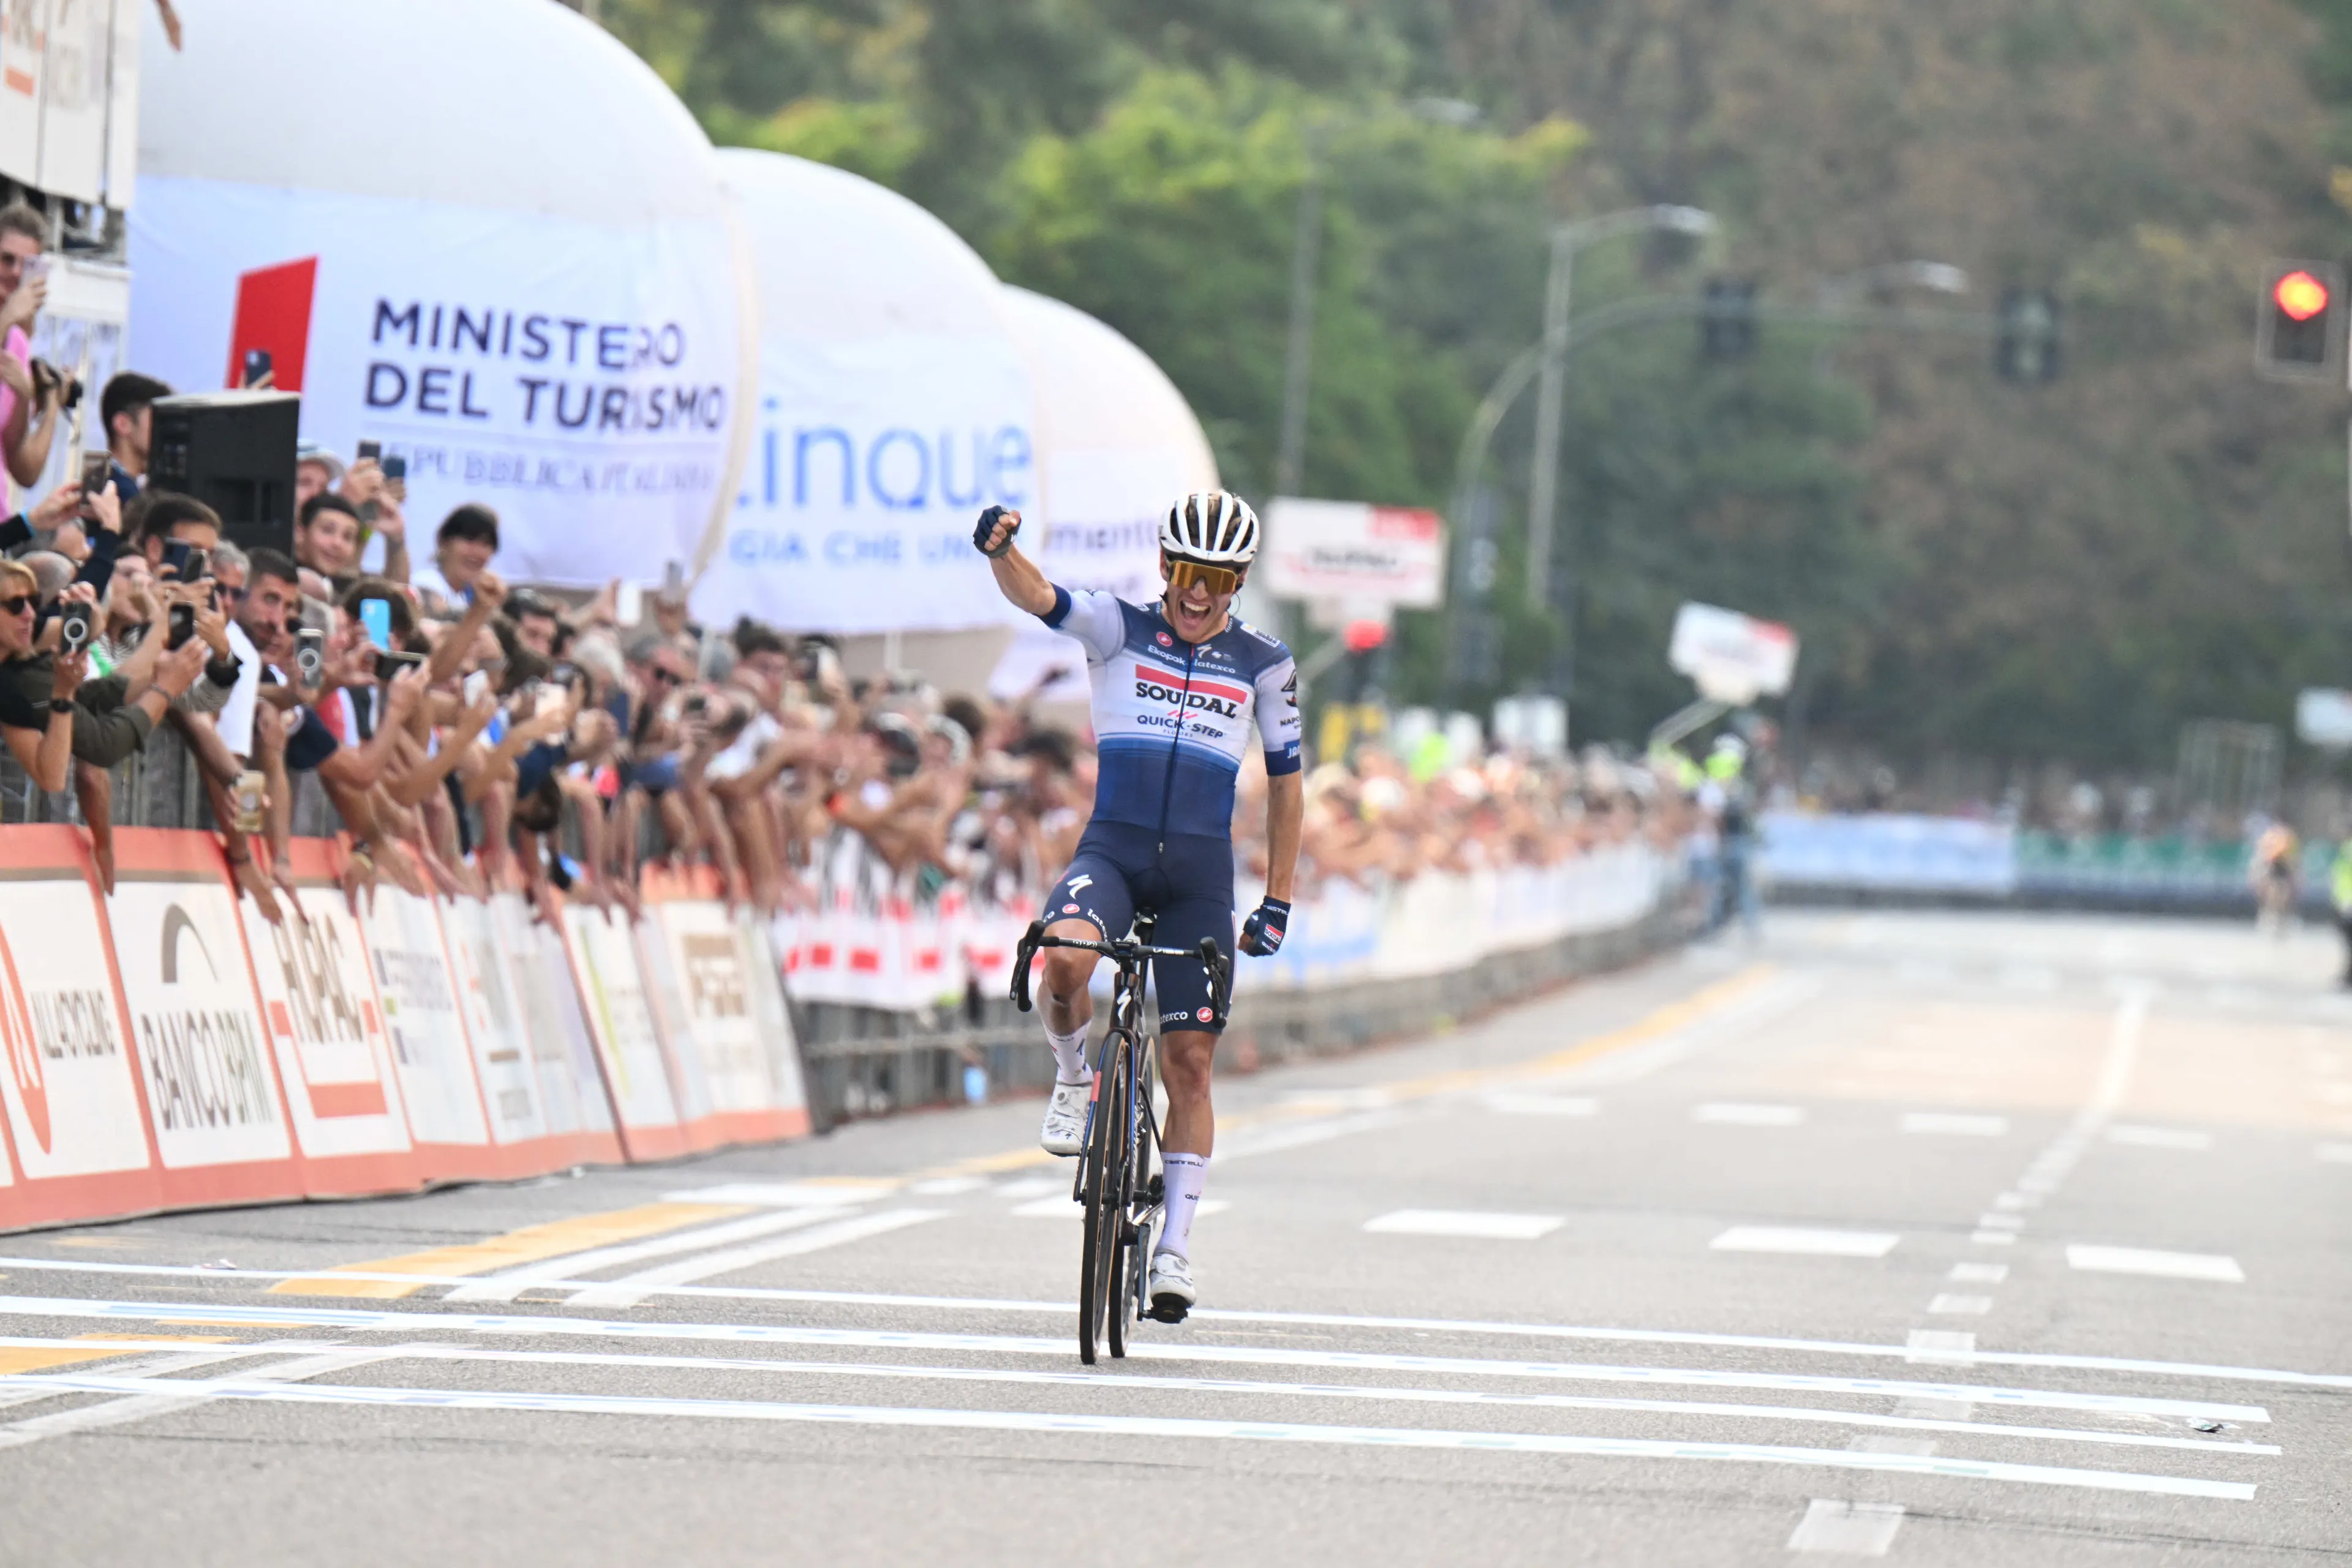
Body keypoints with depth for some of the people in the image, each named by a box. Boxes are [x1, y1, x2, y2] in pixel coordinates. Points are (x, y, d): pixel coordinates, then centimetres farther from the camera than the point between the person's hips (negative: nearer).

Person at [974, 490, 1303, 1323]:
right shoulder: (1117, 629, 2)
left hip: (1201, 870, 1)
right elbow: (1036, 595, -17)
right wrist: (1001, 549, -40)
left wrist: (1276, 902, 10)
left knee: (1189, 1060, -2)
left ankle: (1176, 1246, 6)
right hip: (1112, 848, -1)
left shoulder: (1264, 664, 5)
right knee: (1063, 962, -33)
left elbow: (1284, 780, 13)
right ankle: (1075, 1075, -1)